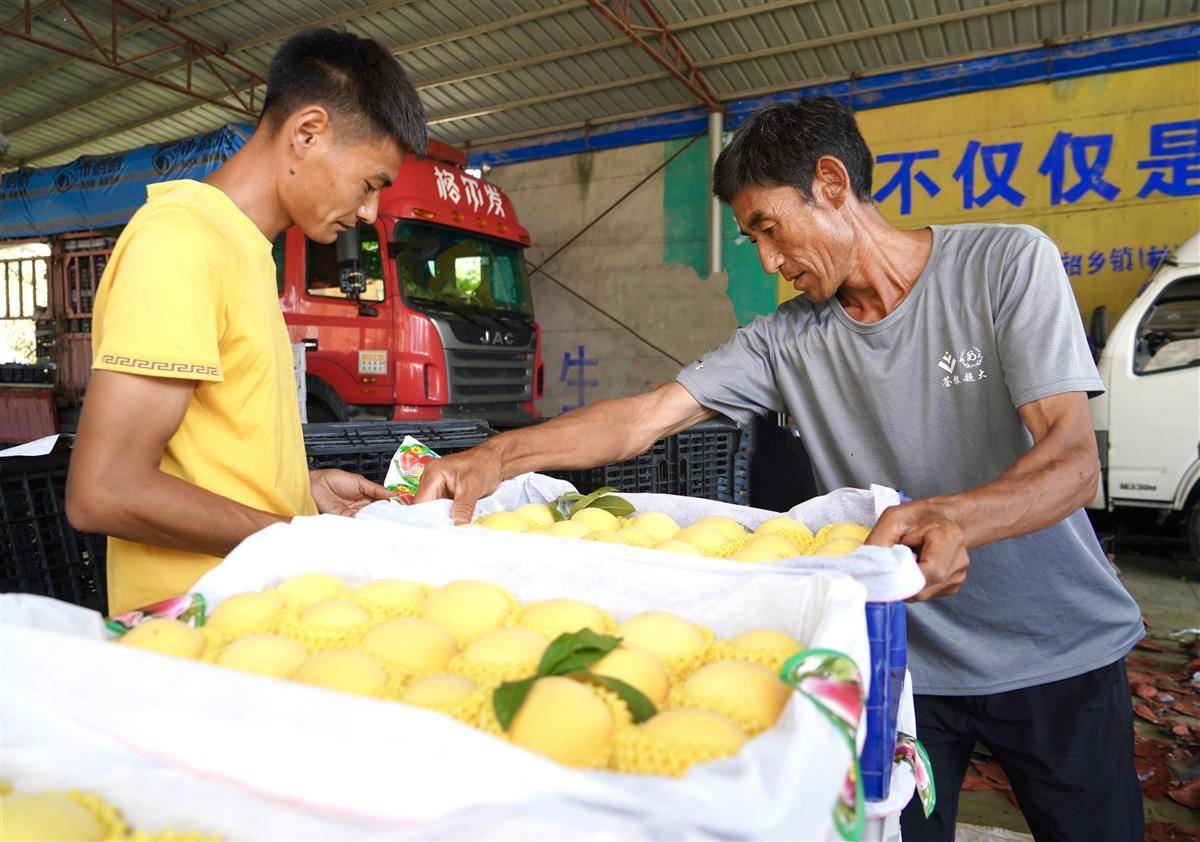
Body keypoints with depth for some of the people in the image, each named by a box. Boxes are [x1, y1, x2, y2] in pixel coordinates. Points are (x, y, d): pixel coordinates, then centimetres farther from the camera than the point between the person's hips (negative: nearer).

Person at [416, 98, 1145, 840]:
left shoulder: (1008, 262, -12)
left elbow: (1075, 459, -20)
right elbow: (645, 417, -11)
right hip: (904, 663, 2)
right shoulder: (788, 340, -5)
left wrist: (954, 519, -41)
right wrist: (500, 456, -24)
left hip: (1058, 652, -1)